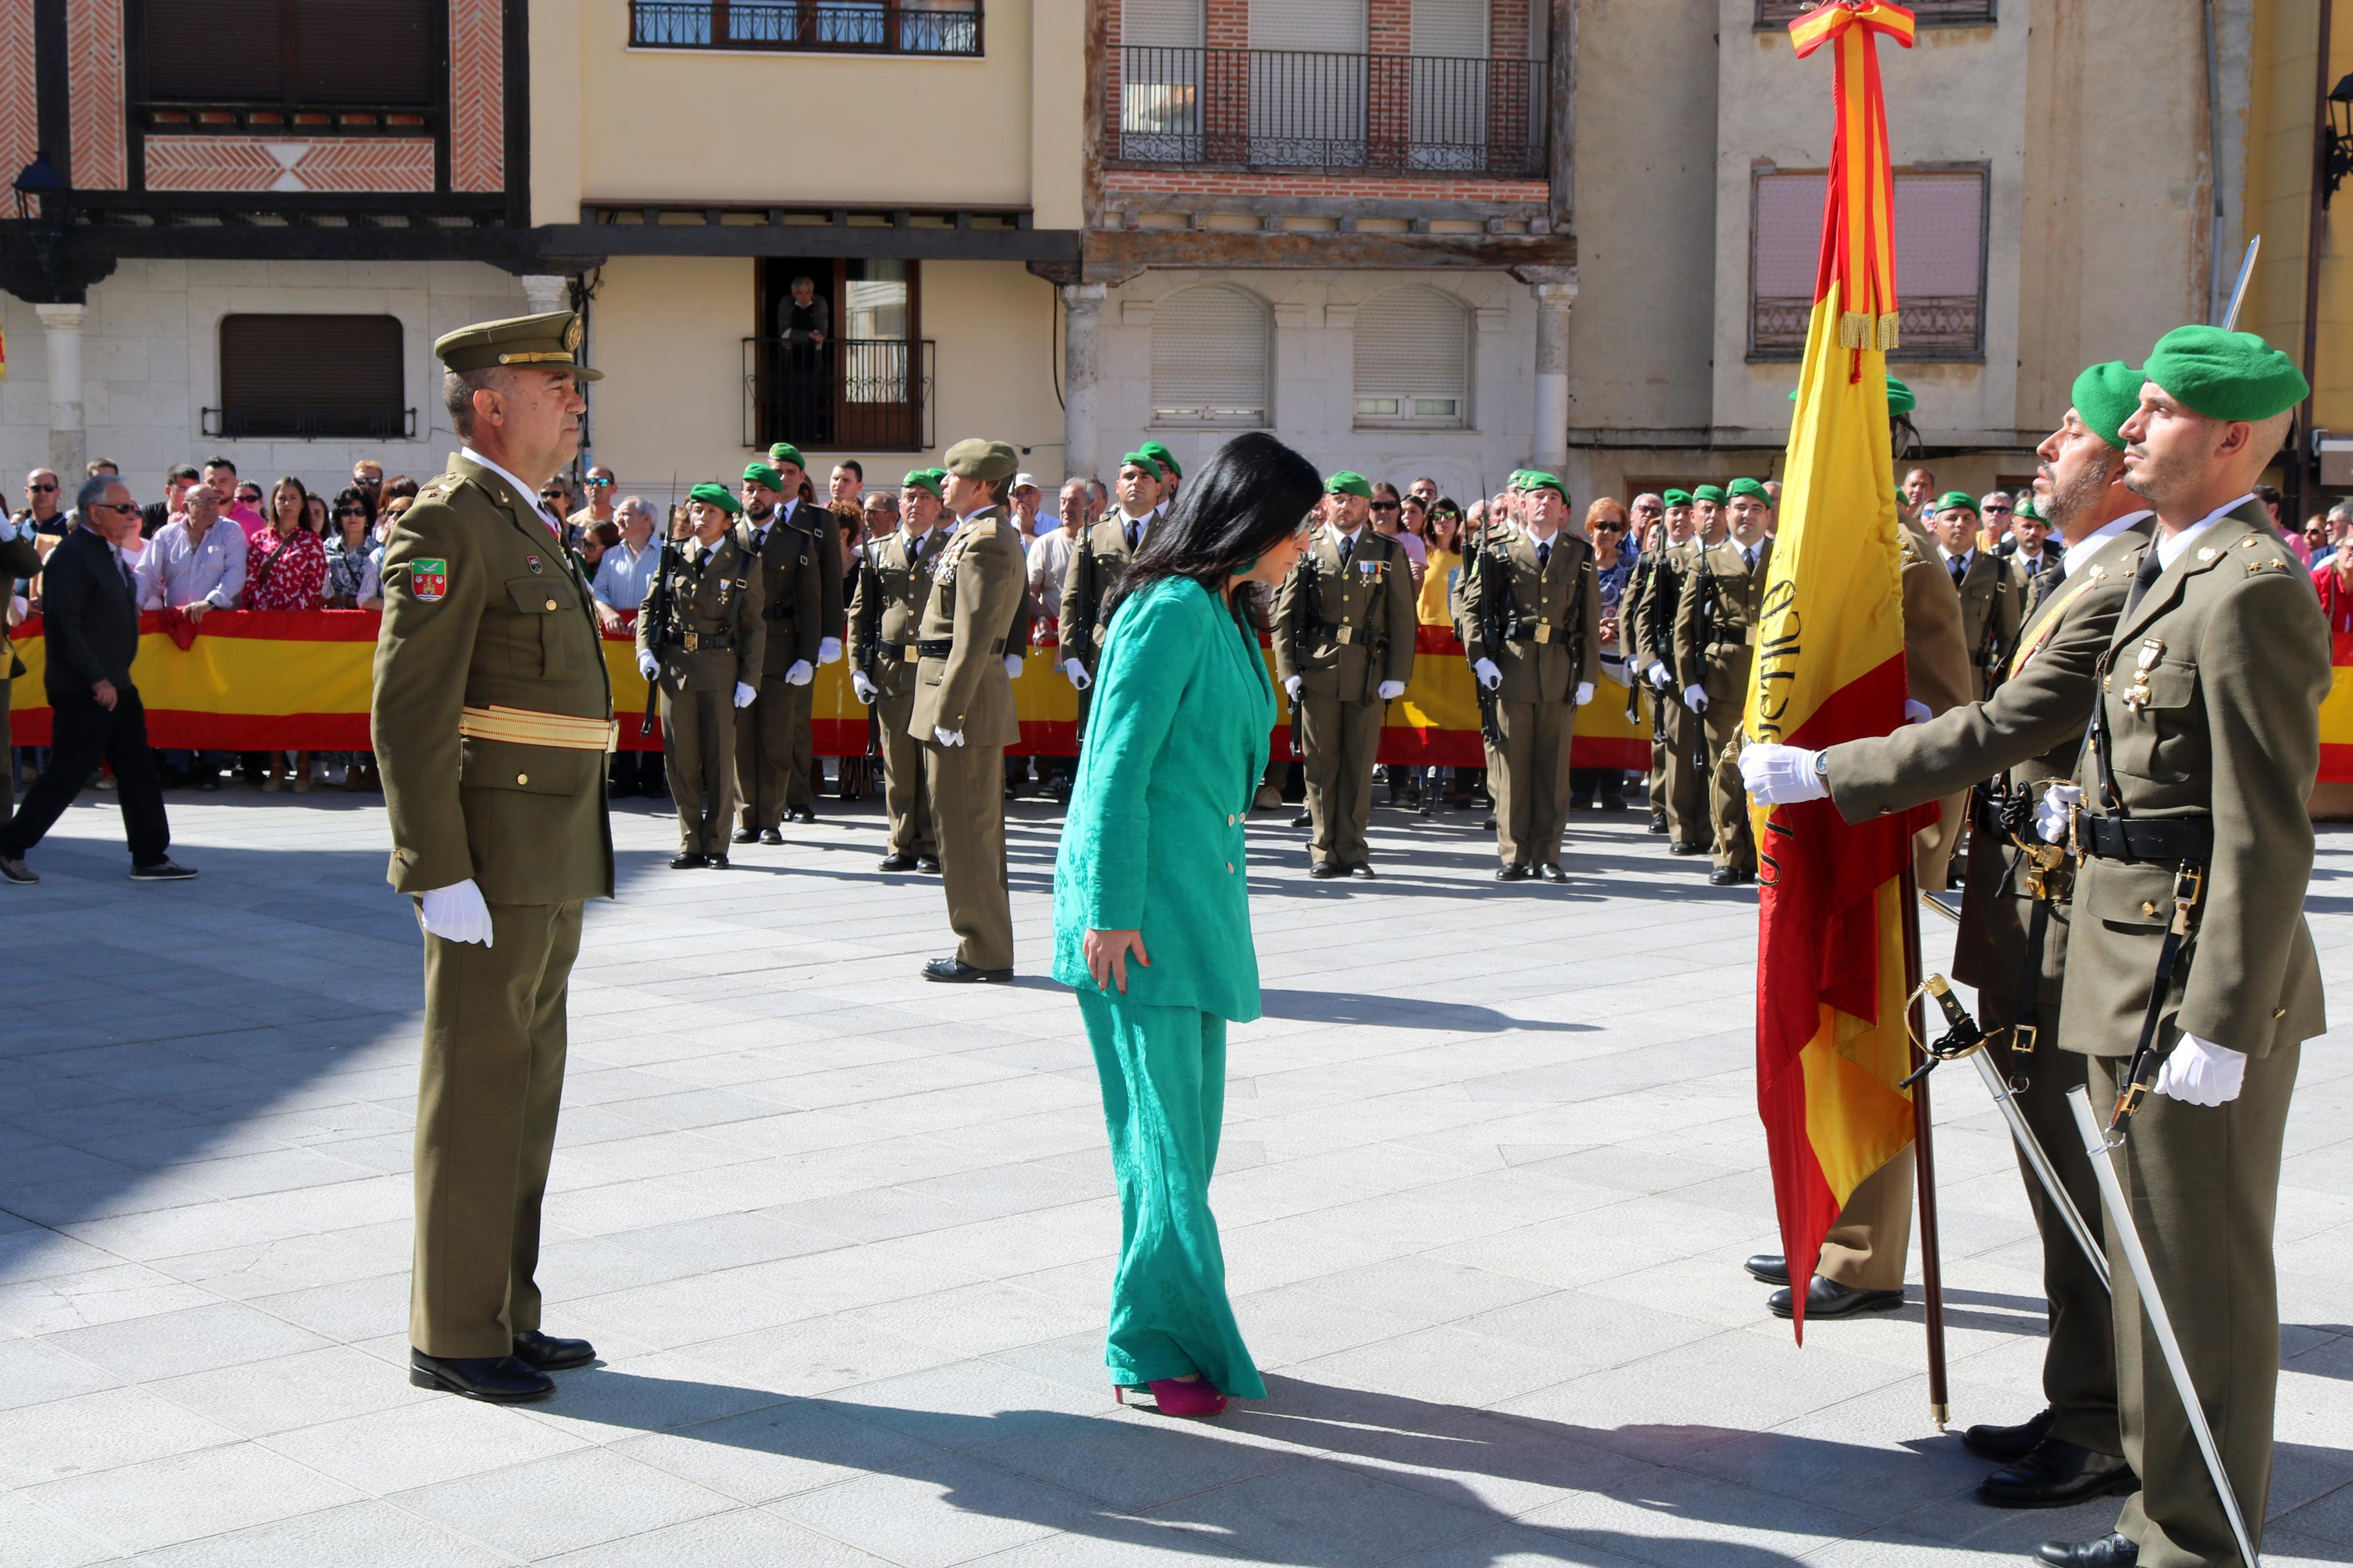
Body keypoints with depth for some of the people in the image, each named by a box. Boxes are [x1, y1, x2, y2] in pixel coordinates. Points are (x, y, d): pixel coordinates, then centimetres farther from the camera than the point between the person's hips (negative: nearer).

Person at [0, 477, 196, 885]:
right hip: (83, 692, -9)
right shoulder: (72, 556, -15)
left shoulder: (107, 552, 14)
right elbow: (63, 625, -20)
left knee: (138, 770, 8)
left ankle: (150, 858, 12)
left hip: (114, 684, 9)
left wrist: (113, 679, 16)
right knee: (69, 773, -2)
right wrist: (98, 681, -20)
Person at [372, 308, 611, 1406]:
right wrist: (440, 871, -22)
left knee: (527, 1089, 14)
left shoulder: (528, 525, 18)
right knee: (476, 1093, -2)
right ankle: (452, 1336, 8)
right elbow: (407, 710, -18)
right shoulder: (447, 522, -12)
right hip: (492, 860, -10)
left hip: (553, 862, 10)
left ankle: (505, 1312, 23)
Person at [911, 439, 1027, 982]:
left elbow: (973, 638, -22)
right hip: (978, 697, 11)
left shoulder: (983, 543, -16)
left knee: (963, 829, -5)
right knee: (979, 828, 15)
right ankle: (987, 947, 22)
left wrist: (948, 712, -23)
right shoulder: (984, 535, 17)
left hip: (965, 694, -11)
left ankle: (983, 953, 2)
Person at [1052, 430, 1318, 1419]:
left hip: (1200, 900, 10)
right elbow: (1118, 770, -17)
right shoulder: (1172, 611, -14)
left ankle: (1160, 1332, 20)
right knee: (1163, 1131, -6)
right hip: (1143, 906, -9)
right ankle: (1157, 1349, 1)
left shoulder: (1226, 617, 16)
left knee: (1190, 1128, 12)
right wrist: (1110, 911, -19)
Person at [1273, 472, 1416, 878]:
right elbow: (1284, 614, 7)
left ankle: (1352, 850, 11)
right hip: (1317, 673, 0)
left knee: (1359, 765, 3)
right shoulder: (1307, 551, 9)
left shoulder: (1389, 553, 10)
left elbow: (1403, 618, 7)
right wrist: (1289, 670, -2)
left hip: (1369, 675, 0)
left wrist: (1397, 675, -1)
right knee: (1321, 764, 2)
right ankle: (1324, 851, 9)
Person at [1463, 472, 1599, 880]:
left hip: (1560, 674, 1)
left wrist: (1587, 676, 5)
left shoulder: (1581, 555, 10)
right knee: (1512, 764, 0)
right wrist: (1480, 658, -7)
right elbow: (1472, 606, 6)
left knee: (1553, 766, 3)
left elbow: (1590, 620, 11)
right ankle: (1514, 856, 6)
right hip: (1511, 669, -1)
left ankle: (1547, 855, 10)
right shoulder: (1499, 552, 6)